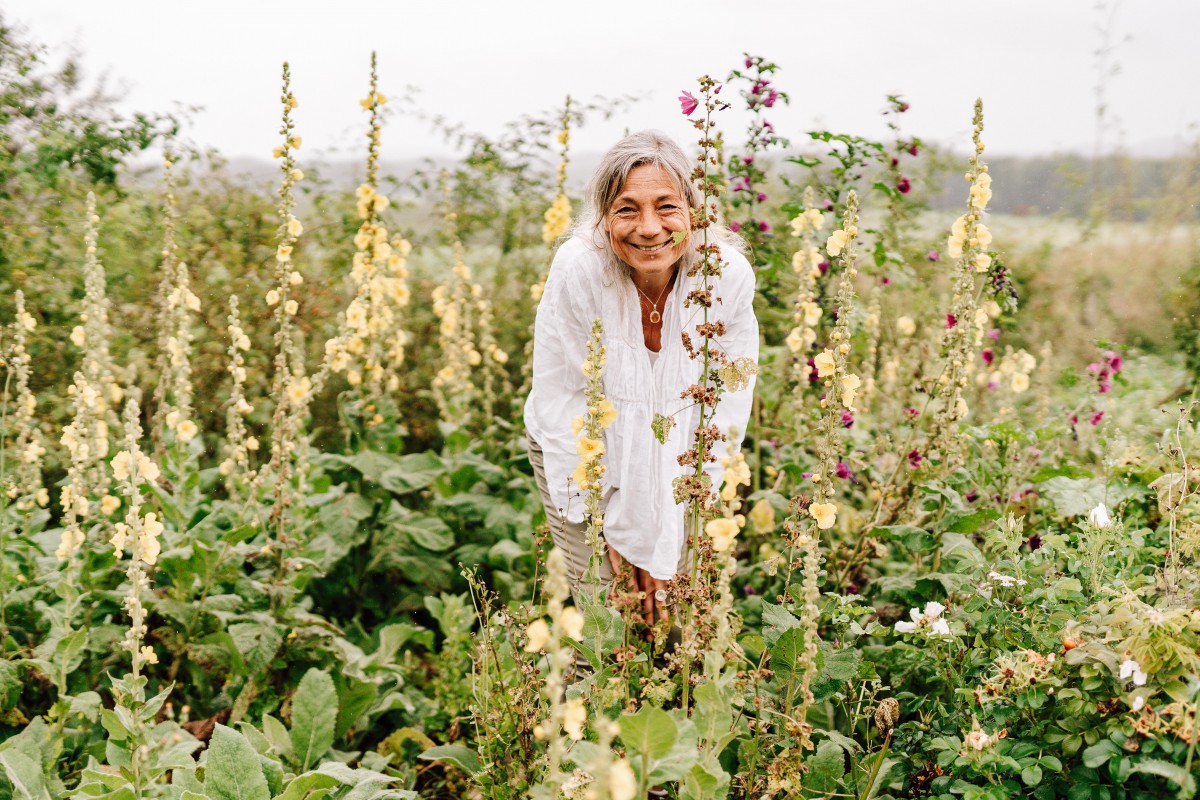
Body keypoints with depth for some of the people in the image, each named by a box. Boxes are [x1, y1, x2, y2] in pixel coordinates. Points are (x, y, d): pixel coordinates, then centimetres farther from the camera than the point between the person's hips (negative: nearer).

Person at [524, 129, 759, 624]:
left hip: (679, 462, 2)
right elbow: (559, 398, -17)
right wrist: (608, 525, -16)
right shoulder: (577, 271, -28)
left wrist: (666, 545, -13)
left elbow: (724, 415, -14)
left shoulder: (729, 277, -23)